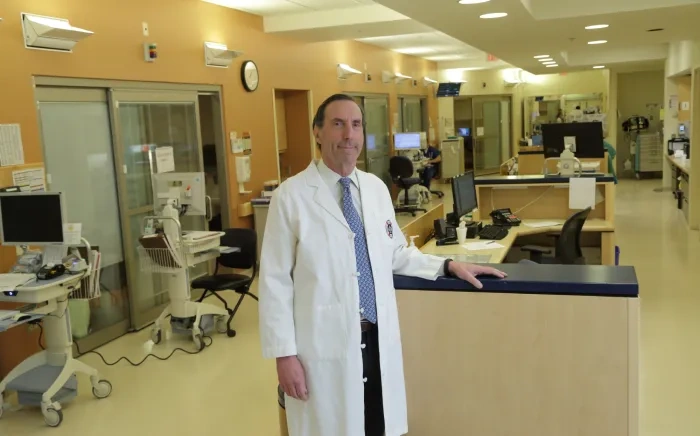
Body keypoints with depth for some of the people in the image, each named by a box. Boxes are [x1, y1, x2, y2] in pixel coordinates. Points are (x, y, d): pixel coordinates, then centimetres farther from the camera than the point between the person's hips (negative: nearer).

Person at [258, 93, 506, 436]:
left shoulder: (377, 188, 5)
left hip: (379, 340, 5)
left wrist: (447, 265, 6)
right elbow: (275, 281, -9)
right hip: (324, 346, -4)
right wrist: (284, 354, -10)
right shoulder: (292, 196, -9)